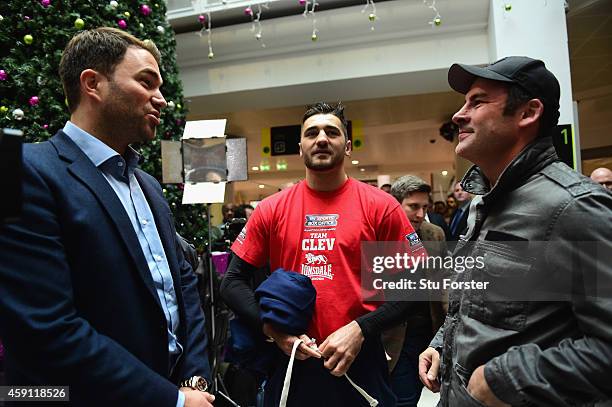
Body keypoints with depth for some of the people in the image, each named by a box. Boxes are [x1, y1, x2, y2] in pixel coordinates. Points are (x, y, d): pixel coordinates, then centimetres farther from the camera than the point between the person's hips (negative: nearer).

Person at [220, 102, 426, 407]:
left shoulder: (380, 206, -5)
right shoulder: (271, 210, -1)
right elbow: (233, 282, 2)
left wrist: (361, 329, -14)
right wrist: (272, 329, -10)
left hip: (360, 362, -1)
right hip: (291, 361, 2)